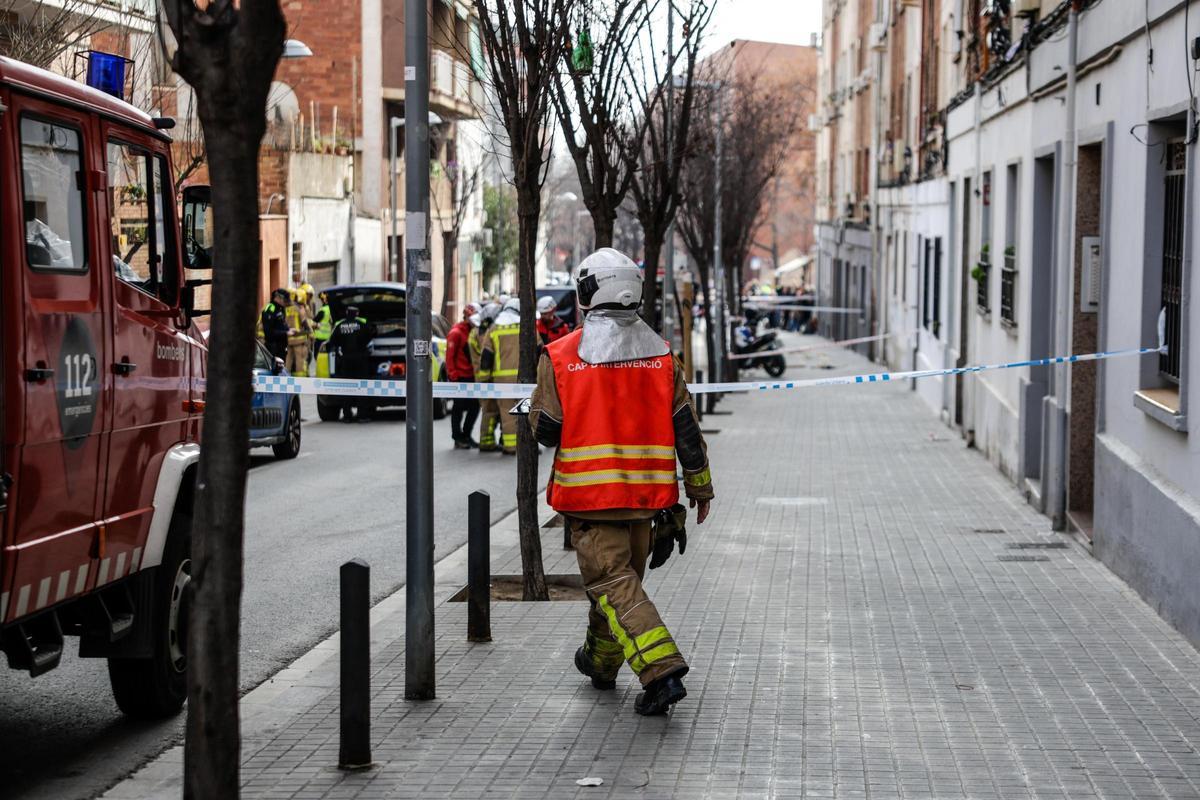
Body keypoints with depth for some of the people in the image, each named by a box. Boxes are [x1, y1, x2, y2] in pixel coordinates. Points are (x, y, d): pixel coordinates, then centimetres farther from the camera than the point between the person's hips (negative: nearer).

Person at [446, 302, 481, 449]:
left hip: (471, 376, 8)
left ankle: (466, 435, 21)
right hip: (460, 377, -8)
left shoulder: (474, 332, 14)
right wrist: (453, 375, -16)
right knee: (459, 408, -1)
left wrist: (476, 371, 13)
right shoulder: (456, 333, -10)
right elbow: (450, 356, -13)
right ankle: (458, 439, 5)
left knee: (475, 406, 9)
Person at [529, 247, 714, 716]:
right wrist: (700, 486, 14)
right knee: (625, 575, 20)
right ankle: (602, 662, 38)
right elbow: (686, 428, 4)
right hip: (645, 492, 4)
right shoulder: (660, 355, 1)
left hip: (588, 492, -4)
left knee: (613, 583, -5)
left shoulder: (561, 356, -9)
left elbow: (545, 430, -6)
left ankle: (661, 671, -21)